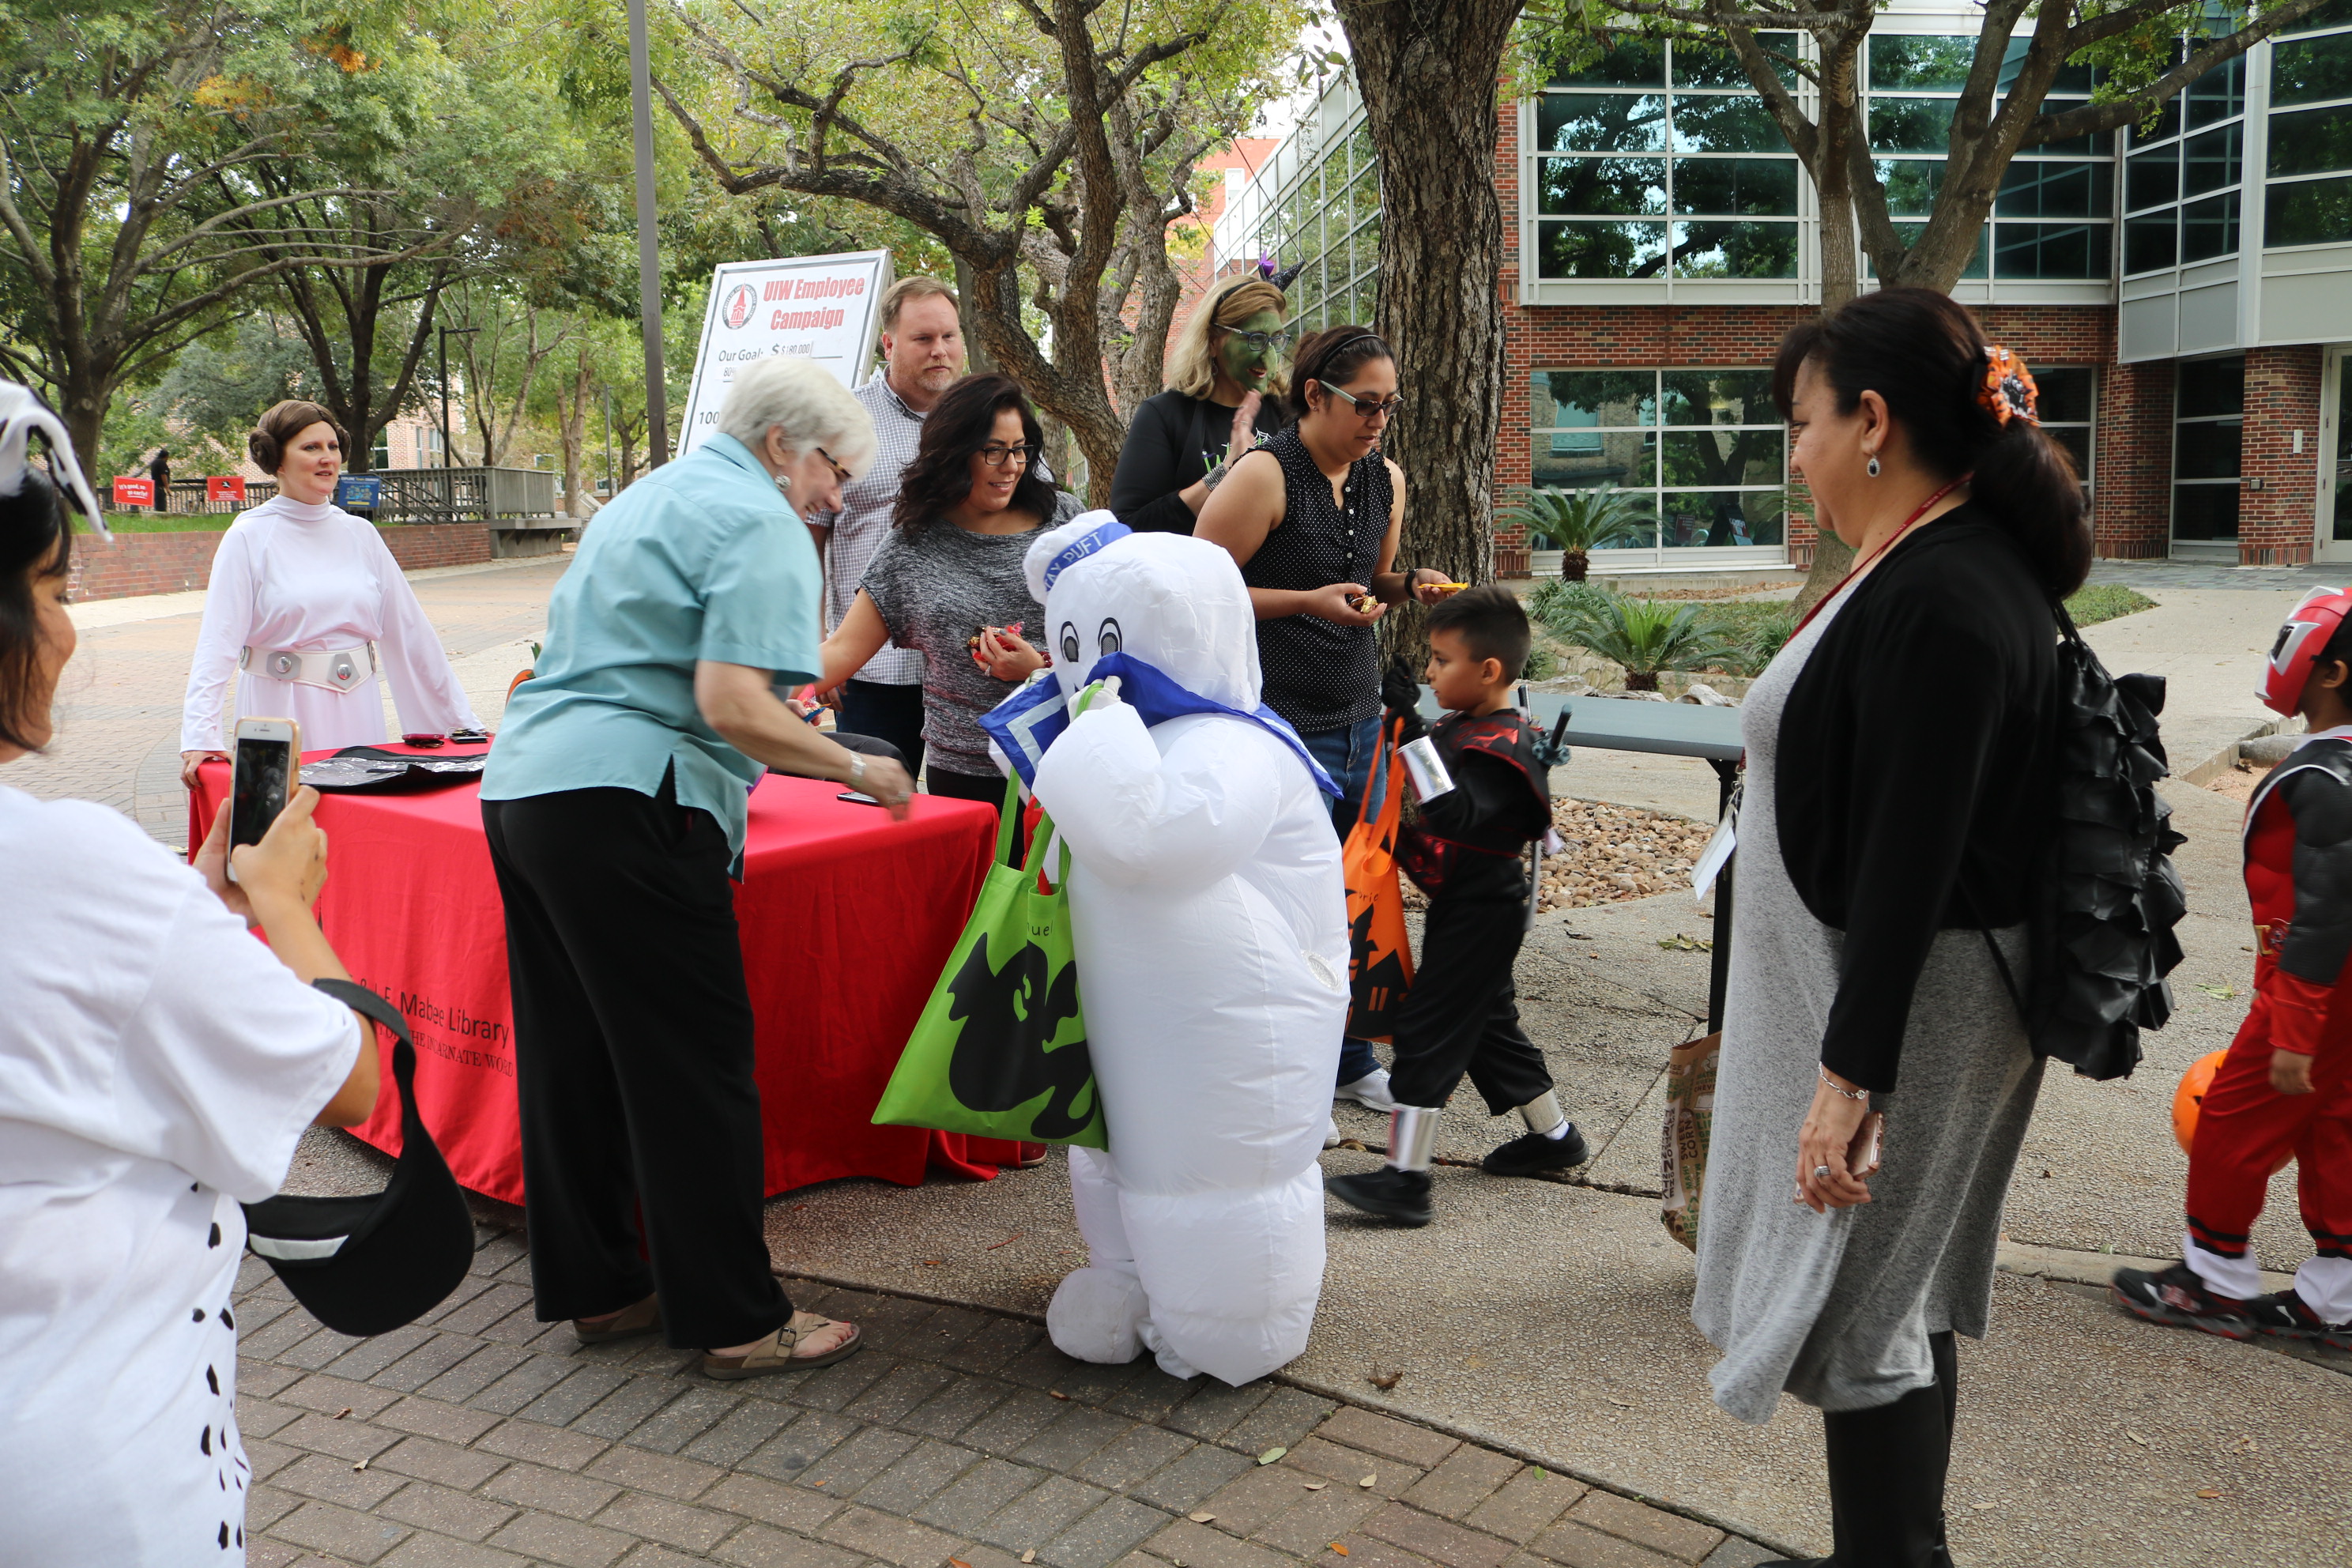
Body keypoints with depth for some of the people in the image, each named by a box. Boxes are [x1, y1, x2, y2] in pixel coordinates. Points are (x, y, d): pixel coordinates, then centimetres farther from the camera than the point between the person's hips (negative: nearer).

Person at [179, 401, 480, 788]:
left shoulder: (360, 534, 7)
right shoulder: (249, 538, -4)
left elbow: (408, 628, 9)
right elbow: (218, 640, -11)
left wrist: (463, 720, 8)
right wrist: (200, 736, -22)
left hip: (358, 710, 3)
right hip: (283, 714, -3)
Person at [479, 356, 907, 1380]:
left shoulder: (647, 497, 24)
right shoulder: (762, 526, -6)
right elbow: (732, 707, -18)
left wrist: (784, 729, 33)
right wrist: (857, 770, -7)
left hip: (519, 784, 10)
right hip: (620, 800, -10)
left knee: (569, 1055, 15)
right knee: (695, 1065, -2)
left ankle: (596, 1288, 26)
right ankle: (736, 1320, 6)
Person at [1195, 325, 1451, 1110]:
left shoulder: (1387, 481, 10)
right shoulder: (1266, 475, -12)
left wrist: (1406, 584, 2)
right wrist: (1311, 602, -18)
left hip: (1360, 718, 7)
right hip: (1281, 722, -7)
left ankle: (1349, 1059, 28)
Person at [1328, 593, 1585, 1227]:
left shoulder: (1498, 748, -22)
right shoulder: (1467, 728, 8)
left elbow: (1454, 814, -38)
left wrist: (1414, 730, -40)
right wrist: (1407, 720, 10)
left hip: (1479, 910, -10)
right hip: (1471, 907, 10)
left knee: (1429, 1026, -9)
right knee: (1488, 1022, 21)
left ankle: (1406, 1178, -6)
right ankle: (1553, 1134, 36)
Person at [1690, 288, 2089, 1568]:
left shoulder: (1939, 598, -23)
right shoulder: (1947, 565, 9)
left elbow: (1912, 860, -26)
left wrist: (1851, 1070, -24)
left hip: (1903, 1004, -10)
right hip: (1887, 989, 10)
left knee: (1856, 1311, 2)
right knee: (1905, 1295, 19)